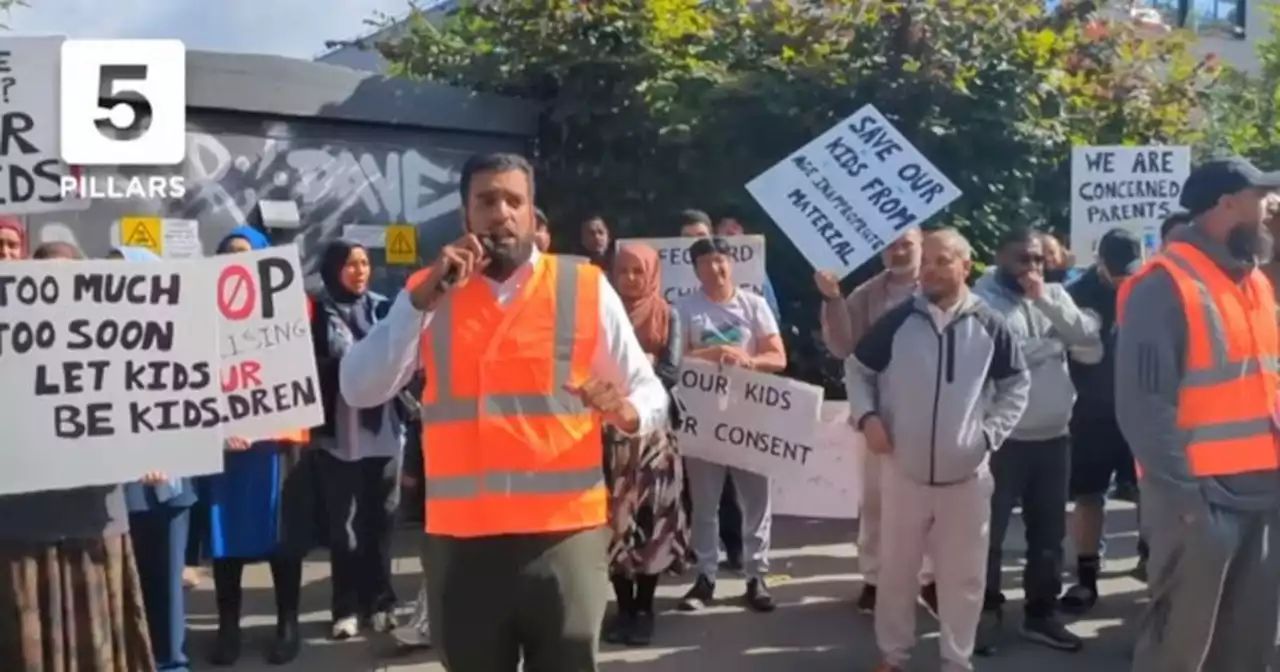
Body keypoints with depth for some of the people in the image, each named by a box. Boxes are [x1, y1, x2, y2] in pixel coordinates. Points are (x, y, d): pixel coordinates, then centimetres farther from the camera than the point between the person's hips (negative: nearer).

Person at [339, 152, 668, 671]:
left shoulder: (586, 287, 3)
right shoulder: (428, 292, 8)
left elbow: (651, 395, 6)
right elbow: (360, 391, -3)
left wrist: (624, 411, -18)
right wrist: (423, 298, -12)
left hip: (565, 535, -1)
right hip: (459, 540, 2)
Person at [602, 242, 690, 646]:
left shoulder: (667, 316, 4)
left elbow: (670, 372, -7)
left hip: (652, 428, -1)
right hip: (611, 428, 1)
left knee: (651, 518, 1)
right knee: (614, 518, 1)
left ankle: (644, 607, 11)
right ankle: (623, 607, 11)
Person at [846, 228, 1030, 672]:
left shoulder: (989, 326, -3)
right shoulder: (897, 320, -4)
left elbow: (1017, 384, 9)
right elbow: (857, 369, 8)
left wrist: (990, 432, -2)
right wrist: (867, 416, -6)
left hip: (966, 474, 0)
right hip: (903, 470, 0)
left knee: (963, 574, 10)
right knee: (896, 569, 12)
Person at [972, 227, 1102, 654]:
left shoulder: (1055, 295, 10)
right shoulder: (982, 298, -9)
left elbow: (1092, 347, -2)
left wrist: (1046, 302, -10)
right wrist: (1056, 345, -8)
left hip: (1054, 435, 6)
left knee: (1048, 533, 14)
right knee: (990, 532, 4)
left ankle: (1041, 614, 27)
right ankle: (988, 613, 19)